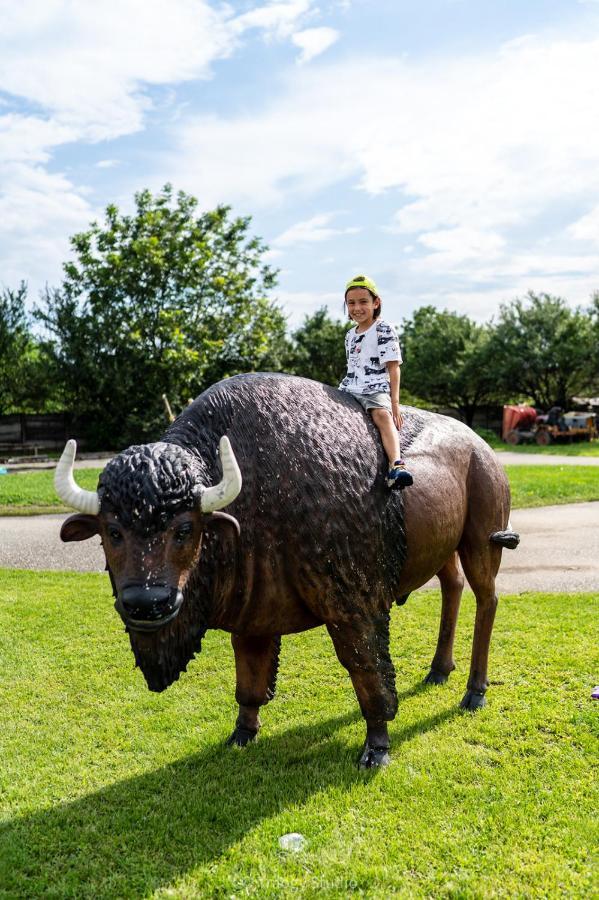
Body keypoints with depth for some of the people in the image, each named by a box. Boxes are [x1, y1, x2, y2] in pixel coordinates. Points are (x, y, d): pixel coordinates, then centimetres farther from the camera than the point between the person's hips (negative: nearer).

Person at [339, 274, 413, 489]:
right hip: (349, 389, 7)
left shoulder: (383, 331, -1)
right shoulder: (350, 335, 19)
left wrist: (394, 402, -13)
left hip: (376, 389, -7)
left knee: (382, 414, -34)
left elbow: (393, 368, -6)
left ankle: (396, 466, -53)